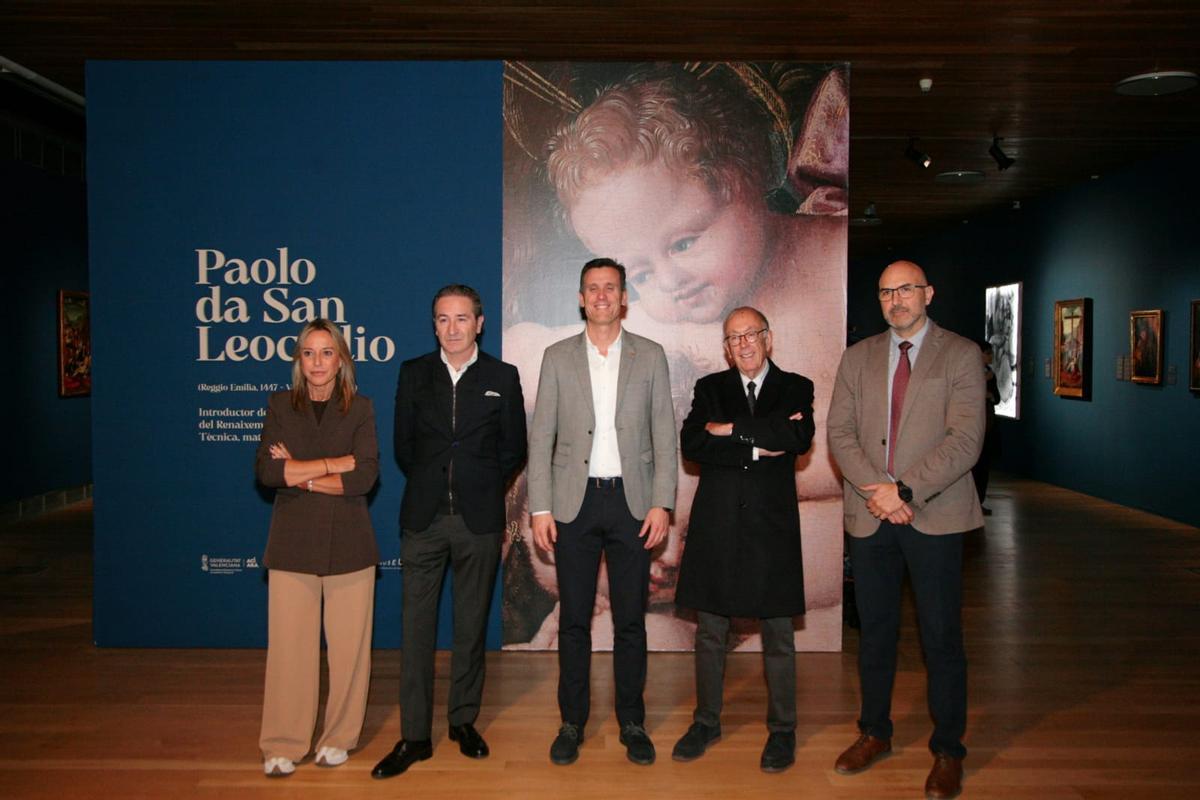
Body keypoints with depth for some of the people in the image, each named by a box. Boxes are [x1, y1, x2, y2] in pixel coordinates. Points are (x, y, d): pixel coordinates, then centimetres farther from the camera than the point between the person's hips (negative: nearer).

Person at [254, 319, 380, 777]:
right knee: (288, 645, 0)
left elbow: (365, 477, -7)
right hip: (293, 541, 1)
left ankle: (340, 738, 18)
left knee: (348, 644, 3)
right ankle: (283, 744, 13)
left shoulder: (360, 409, 6)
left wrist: (300, 475, -8)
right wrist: (335, 465, -9)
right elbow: (266, 471, -6)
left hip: (348, 542, 0)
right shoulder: (280, 407, 8)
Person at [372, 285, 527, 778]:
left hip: (479, 519, -1)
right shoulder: (413, 374, 7)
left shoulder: (503, 377, 4)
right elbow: (403, 445, 12)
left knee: (471, 625, 9)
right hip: (424, 517, 1)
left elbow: (513, 448, 8)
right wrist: (428, 486, 10)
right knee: (416, 626, 1)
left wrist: (483, 490, 7)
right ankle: (414, 735, 10)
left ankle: (464, 720, 23)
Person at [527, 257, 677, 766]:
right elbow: (541, 436, 3)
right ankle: (572, 722, 21)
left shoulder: (650, 356, 5)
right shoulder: (558, 357, 5)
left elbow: (664, 434, 3)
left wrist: (662, 503, -5)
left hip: (632, 502, 0)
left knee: (630, 619, 7)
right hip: (575, 501, 0)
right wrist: (540, 508, -3)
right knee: (574, 619, 7)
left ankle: (632, 723, 21)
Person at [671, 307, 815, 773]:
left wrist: (732, 429, -13)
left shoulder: (795, 388, 5)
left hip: (772, 527, -1)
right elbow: (692, 444, -8)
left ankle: (782, 731, 22)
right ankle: (706, 722, 26)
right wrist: (757, 447, -15)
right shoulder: (709, 388, 8)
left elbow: (801, 439, -15)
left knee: (778, 637, 7)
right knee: (710, 634, 11)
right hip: (716, 525, 2)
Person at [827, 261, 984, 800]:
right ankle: (874, 732, 30)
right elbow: (839, 432, 3)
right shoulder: (858, 357, 10)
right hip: (870, 515, 3)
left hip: (934, 515, -3)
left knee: (941, 638, 4)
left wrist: (905, 490, -18)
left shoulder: (960, 354, -1)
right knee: (875, 632, 13)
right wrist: (874, 490, -12)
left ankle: (948, 750, 20)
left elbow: (965, 439, -11)